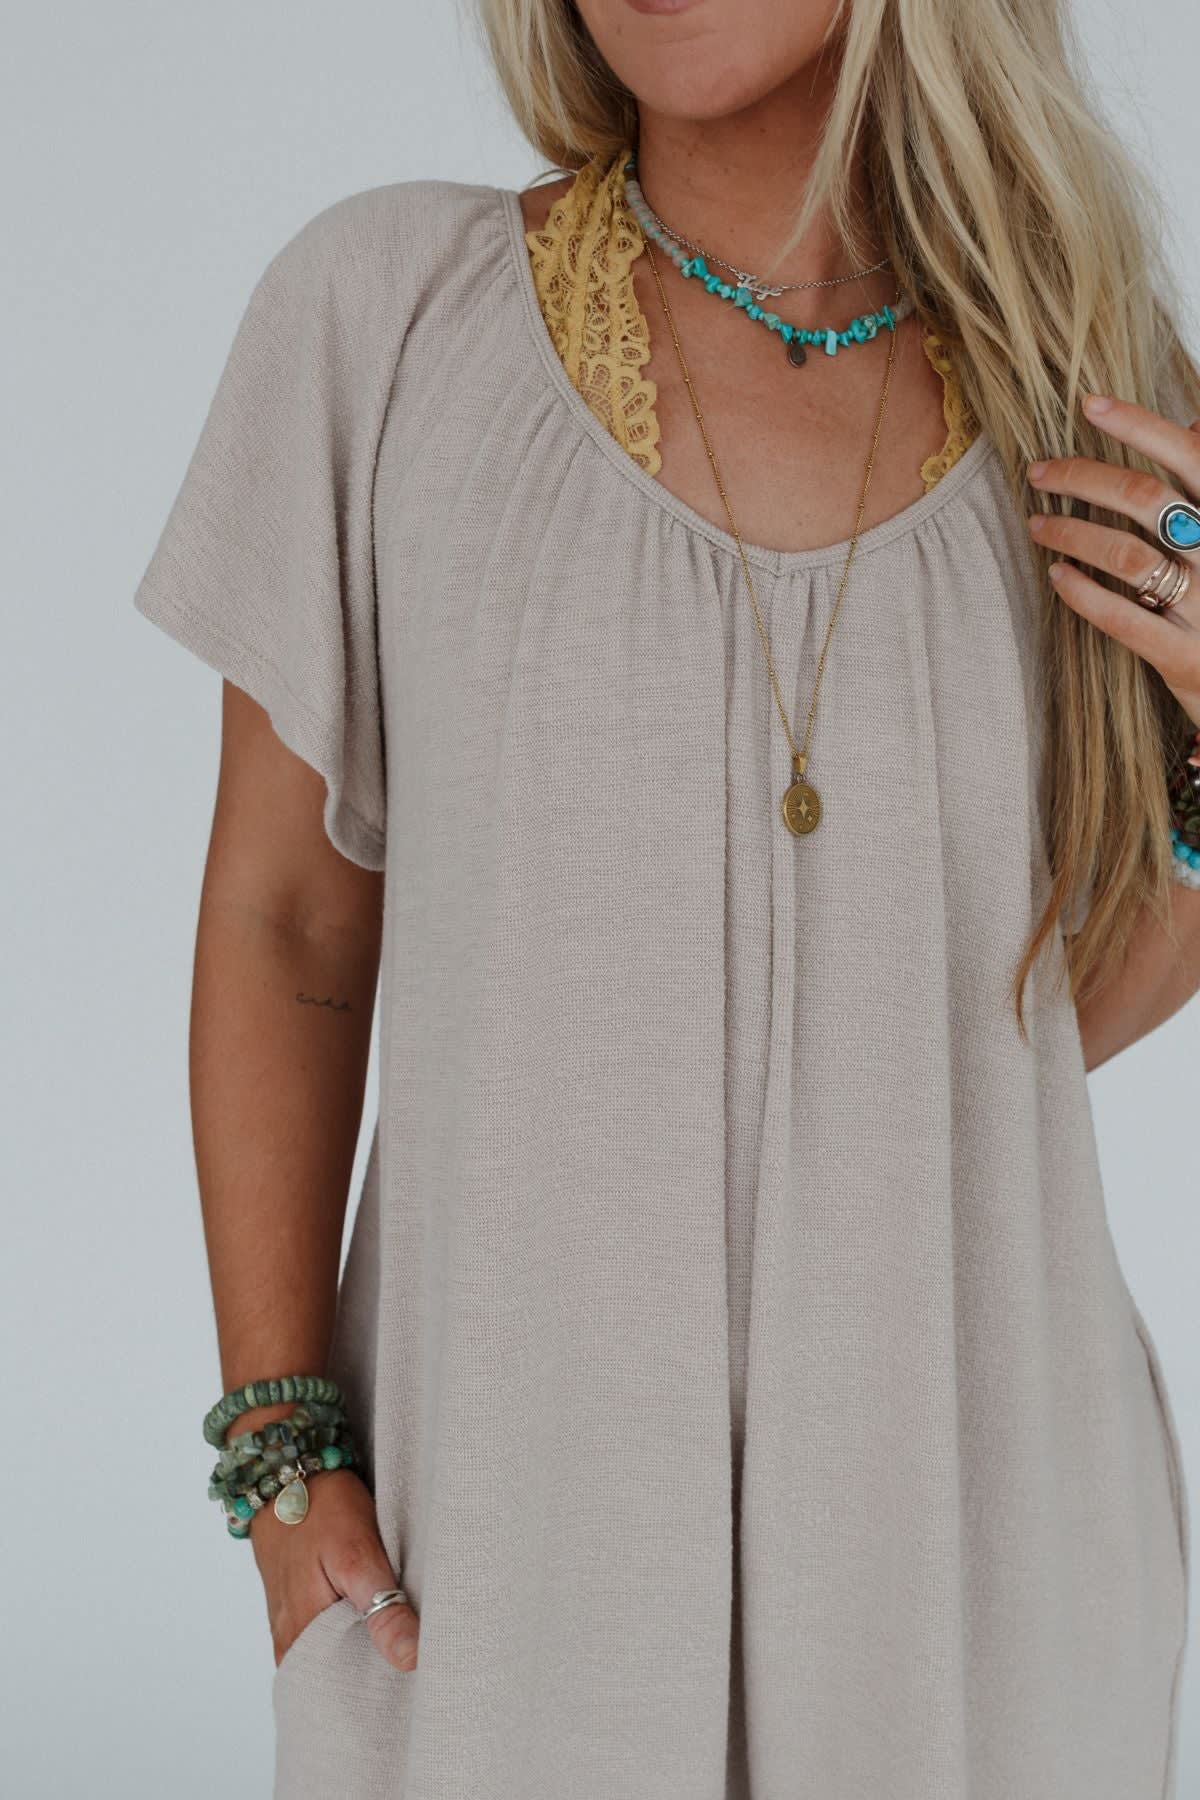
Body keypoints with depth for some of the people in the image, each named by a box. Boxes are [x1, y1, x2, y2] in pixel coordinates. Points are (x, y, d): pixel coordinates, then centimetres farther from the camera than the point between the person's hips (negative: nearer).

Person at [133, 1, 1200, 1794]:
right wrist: (284, 1464, -6)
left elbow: (1051, 1004, 4)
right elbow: (285, 918, -3)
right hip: (512, 1518, -1)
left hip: (969, 1515, 2)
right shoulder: (387, 309, -10)